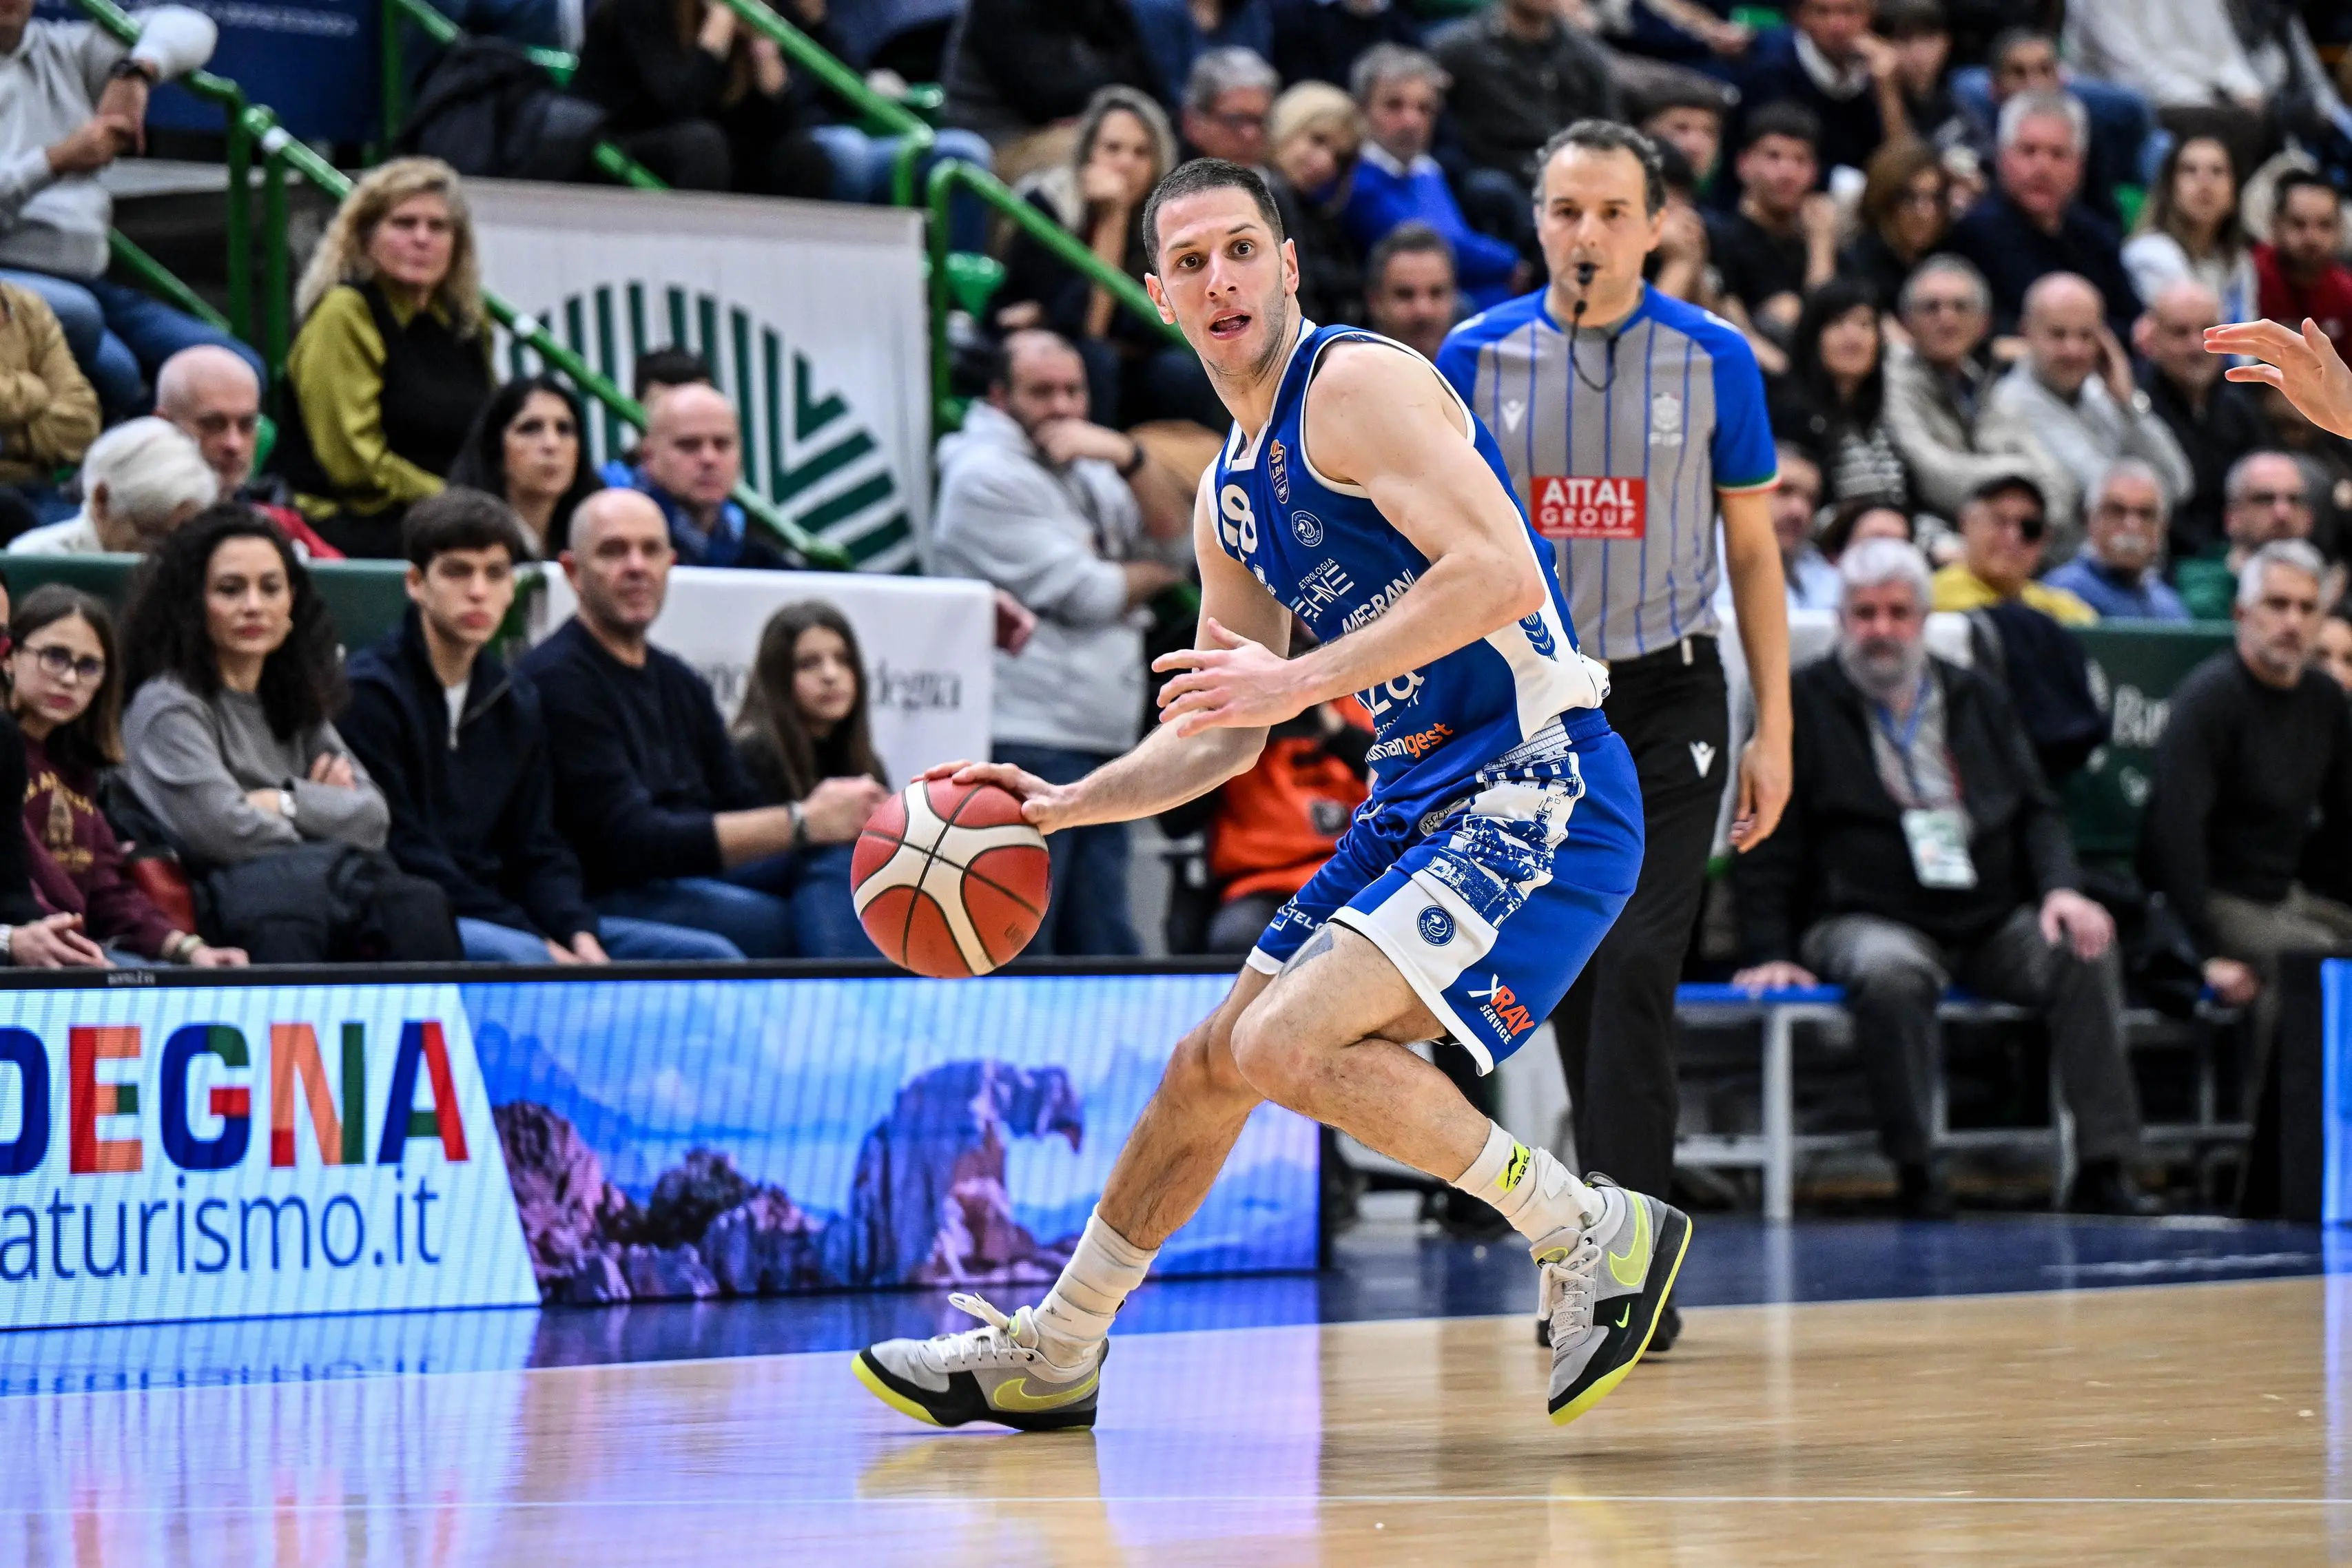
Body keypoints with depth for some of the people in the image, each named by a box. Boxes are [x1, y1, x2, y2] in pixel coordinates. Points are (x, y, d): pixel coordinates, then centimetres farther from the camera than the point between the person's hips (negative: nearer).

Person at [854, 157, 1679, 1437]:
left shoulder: (1357, 385, -11)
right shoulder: (1231, 498, 16)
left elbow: (1501, 573, -24)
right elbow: (1222, 739, 24)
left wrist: (1305, 677, -23)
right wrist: (1064, 805, 12)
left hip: (1536, 788, -9)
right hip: (1418, 802, 9)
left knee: (1290, 1042, -23)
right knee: (1210, 1066, 15)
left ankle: (1596, 1233, -11)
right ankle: (1048, 1356, 31)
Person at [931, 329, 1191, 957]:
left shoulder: (1086, 466, 19)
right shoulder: (987, 476, -7)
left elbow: (1179, 538, 11)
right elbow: (1085, 595, -12)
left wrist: (1127, 456, -4)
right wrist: (1151, 575, 8)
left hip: (1100, 746, 8)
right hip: (1026, 745, -8)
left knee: (1102, 947, 8)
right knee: (1017, 953, -11)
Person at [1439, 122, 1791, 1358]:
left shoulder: (1713, 361, -2)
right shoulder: (1477, 357, 0)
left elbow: (1753, 552, 4)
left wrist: (1774, 733, 1)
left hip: (1667, 707, -2)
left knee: (1634, 975, -14)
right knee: (1569, 982, 6)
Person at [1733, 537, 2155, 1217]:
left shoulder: (1978, 701, 19)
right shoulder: (1803, 706, 7)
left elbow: (2037, 810, 17)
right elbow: (1767, 847, 4)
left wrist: (2061, 889, -4)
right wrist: (1770, 954, -9)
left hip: (1995, 921, 4)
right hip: (1868, 922, -4)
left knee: (2086, 952, -25)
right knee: (1890, 972, -39)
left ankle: (2105, 1171, -25)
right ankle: (1918, 1176, -32)